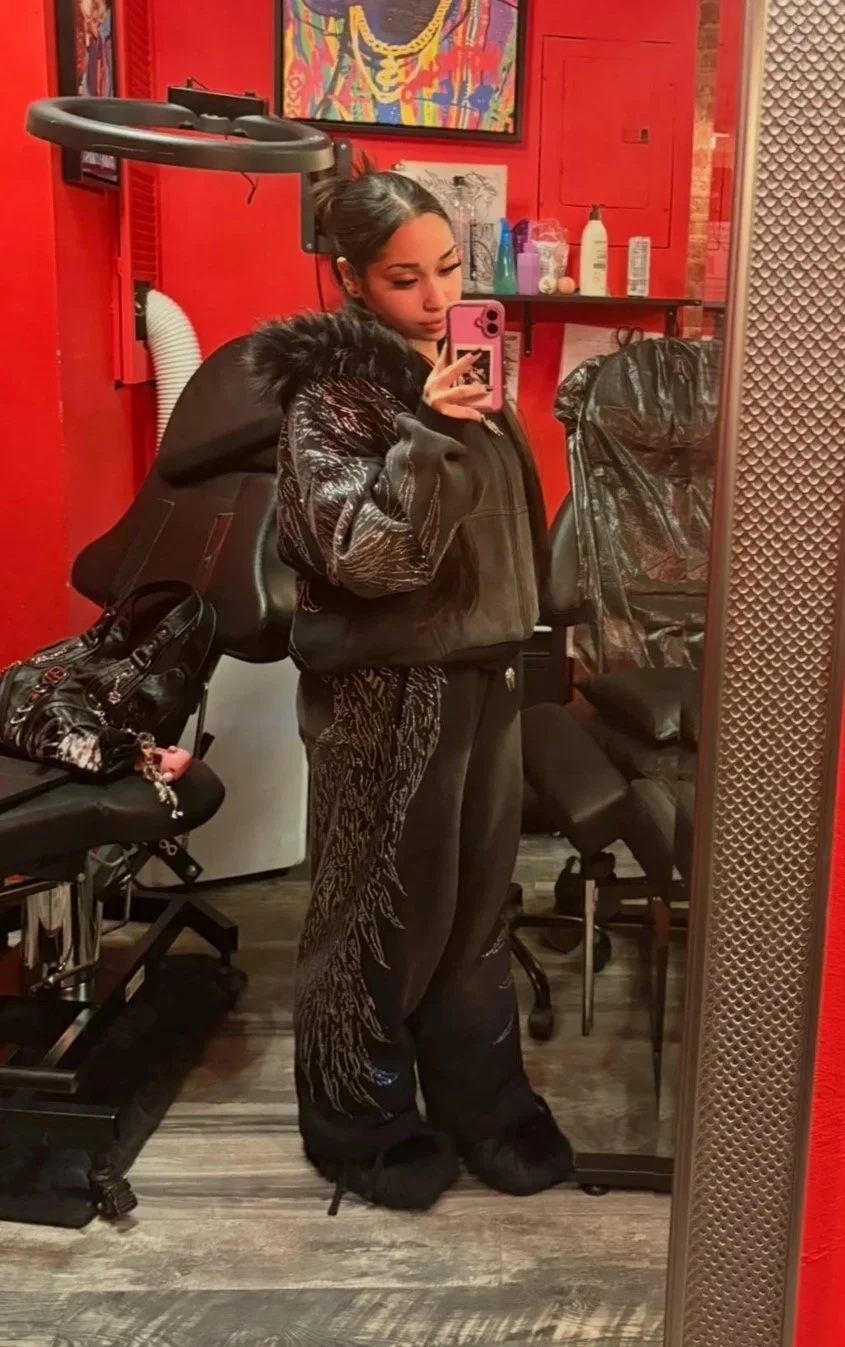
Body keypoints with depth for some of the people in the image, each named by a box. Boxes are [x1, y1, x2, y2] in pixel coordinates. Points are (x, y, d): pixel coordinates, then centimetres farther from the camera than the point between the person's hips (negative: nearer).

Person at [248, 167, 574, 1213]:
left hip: (479, 673, 8)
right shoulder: (333, 390, -13)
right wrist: (424, 434, -27)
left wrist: (518, 642, 19)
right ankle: (364, 1124, 28)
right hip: (386, 692, -7)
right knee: (382, 912, 7)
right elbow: (359, 553, -22)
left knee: (476, 904, 16)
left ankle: (481, 1106, 34)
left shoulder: (450, 368, 11)